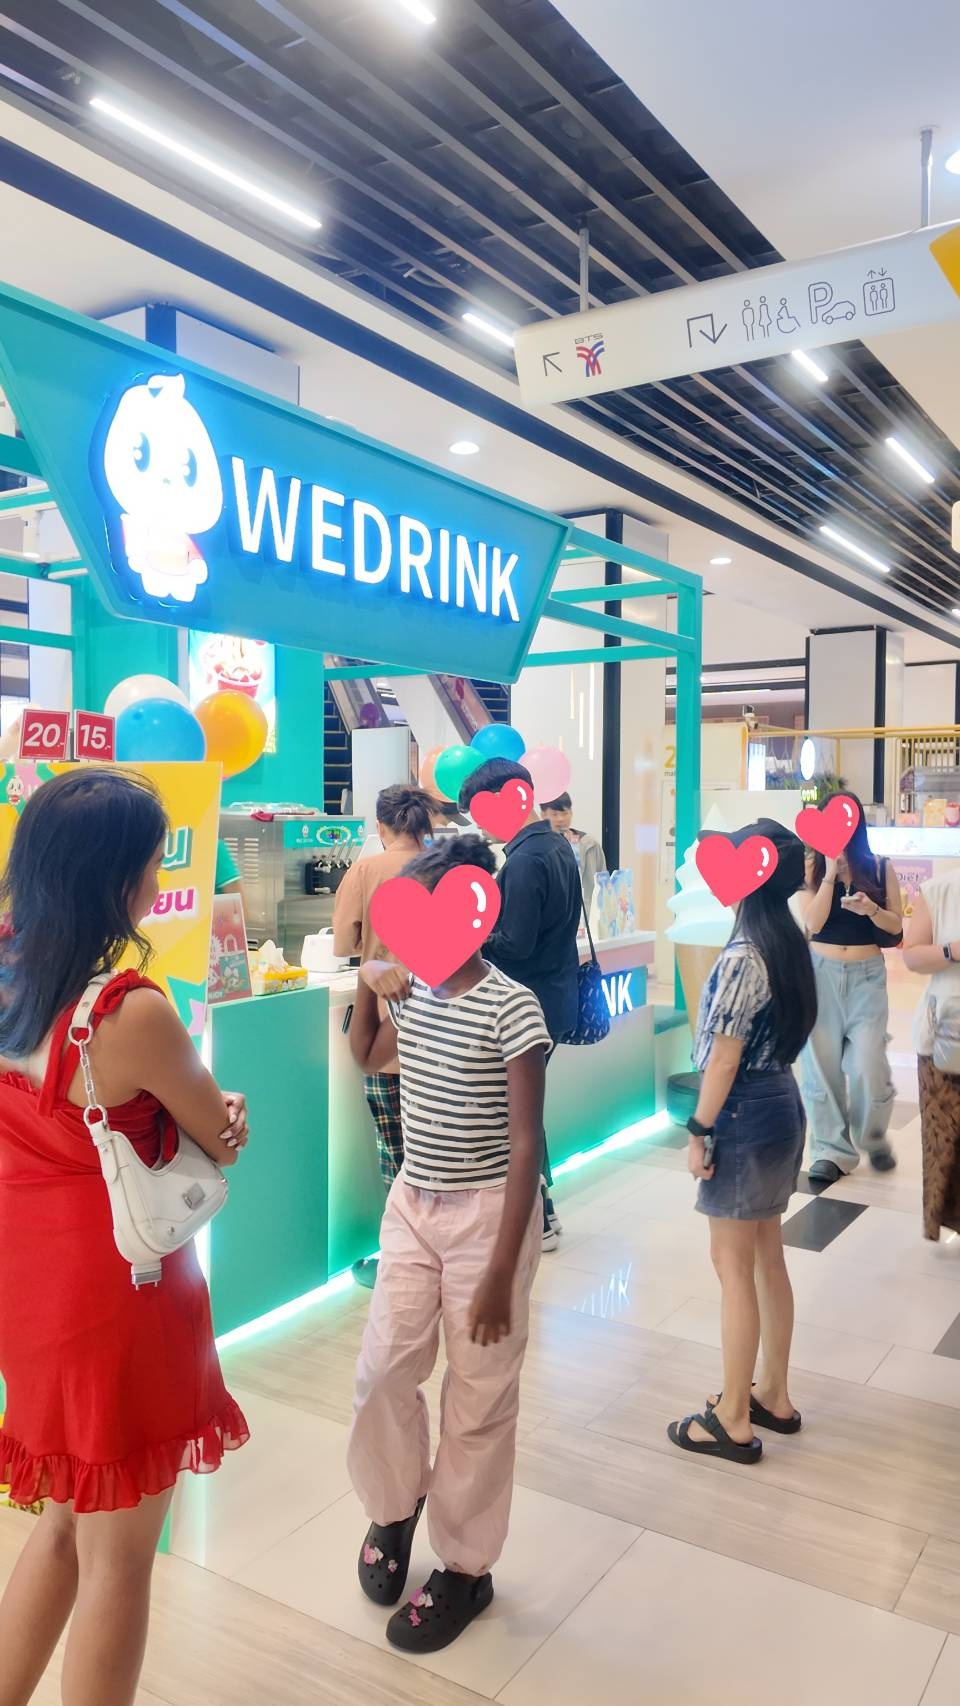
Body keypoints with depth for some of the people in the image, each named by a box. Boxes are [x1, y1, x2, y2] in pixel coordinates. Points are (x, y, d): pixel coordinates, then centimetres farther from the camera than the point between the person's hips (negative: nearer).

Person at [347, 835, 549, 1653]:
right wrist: (366, 986, 2)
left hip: (486, 1213, -5)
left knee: (479, 1399, 8)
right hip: (411, 1206, 6)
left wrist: (502, 1273, -17)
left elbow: (525, 1146, -17)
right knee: (382, 1372, 7)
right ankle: (395, 1507, 37)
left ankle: (466, 1569, 28)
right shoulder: (413, 994, 0)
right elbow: (366, 1058, 22)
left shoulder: (511, 1008, -19)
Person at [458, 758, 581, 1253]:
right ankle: (541, 1209, 30)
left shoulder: (524, 860, -22)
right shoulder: (559, 846, 8)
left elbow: (515, 944, -23)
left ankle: (538, 1222, 16)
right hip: (556, 998, 9)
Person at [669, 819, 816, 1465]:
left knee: (734, 1267, 3)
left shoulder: (744, 954, -21)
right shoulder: (792, 942, 6)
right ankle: (774, 1396, 32)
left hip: (745, 1116, -9)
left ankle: (733, 1421, 16)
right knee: (768, 1257, 19)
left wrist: (699, 1132, -12)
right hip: (783, 1104, 9)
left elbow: (725, 1056, -20)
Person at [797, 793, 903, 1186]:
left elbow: (896, 927, 4)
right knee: (822, 1065, 3)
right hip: (820, 973, 0)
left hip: (866, 976, 0)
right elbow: (813, 923, -11)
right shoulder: (812, 868, 0)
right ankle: (831, 1150, 15)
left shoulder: (881, 868, 2)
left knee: (867, 1068, -5)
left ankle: (874, 1139, 23)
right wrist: (831, 872, -15)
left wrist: (871, 910, -16)